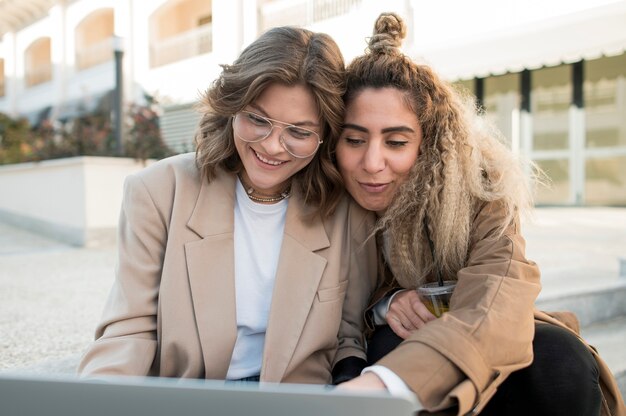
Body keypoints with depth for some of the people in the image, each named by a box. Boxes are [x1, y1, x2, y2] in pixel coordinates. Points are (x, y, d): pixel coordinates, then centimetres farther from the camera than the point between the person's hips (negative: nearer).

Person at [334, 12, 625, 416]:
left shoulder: (478, 188, -22)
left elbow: (494, 310, -39)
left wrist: (382, 382, -58)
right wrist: (382, 302, -26)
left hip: (480, 349, 0)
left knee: (559, 360, -31)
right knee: (388, 346, -34)